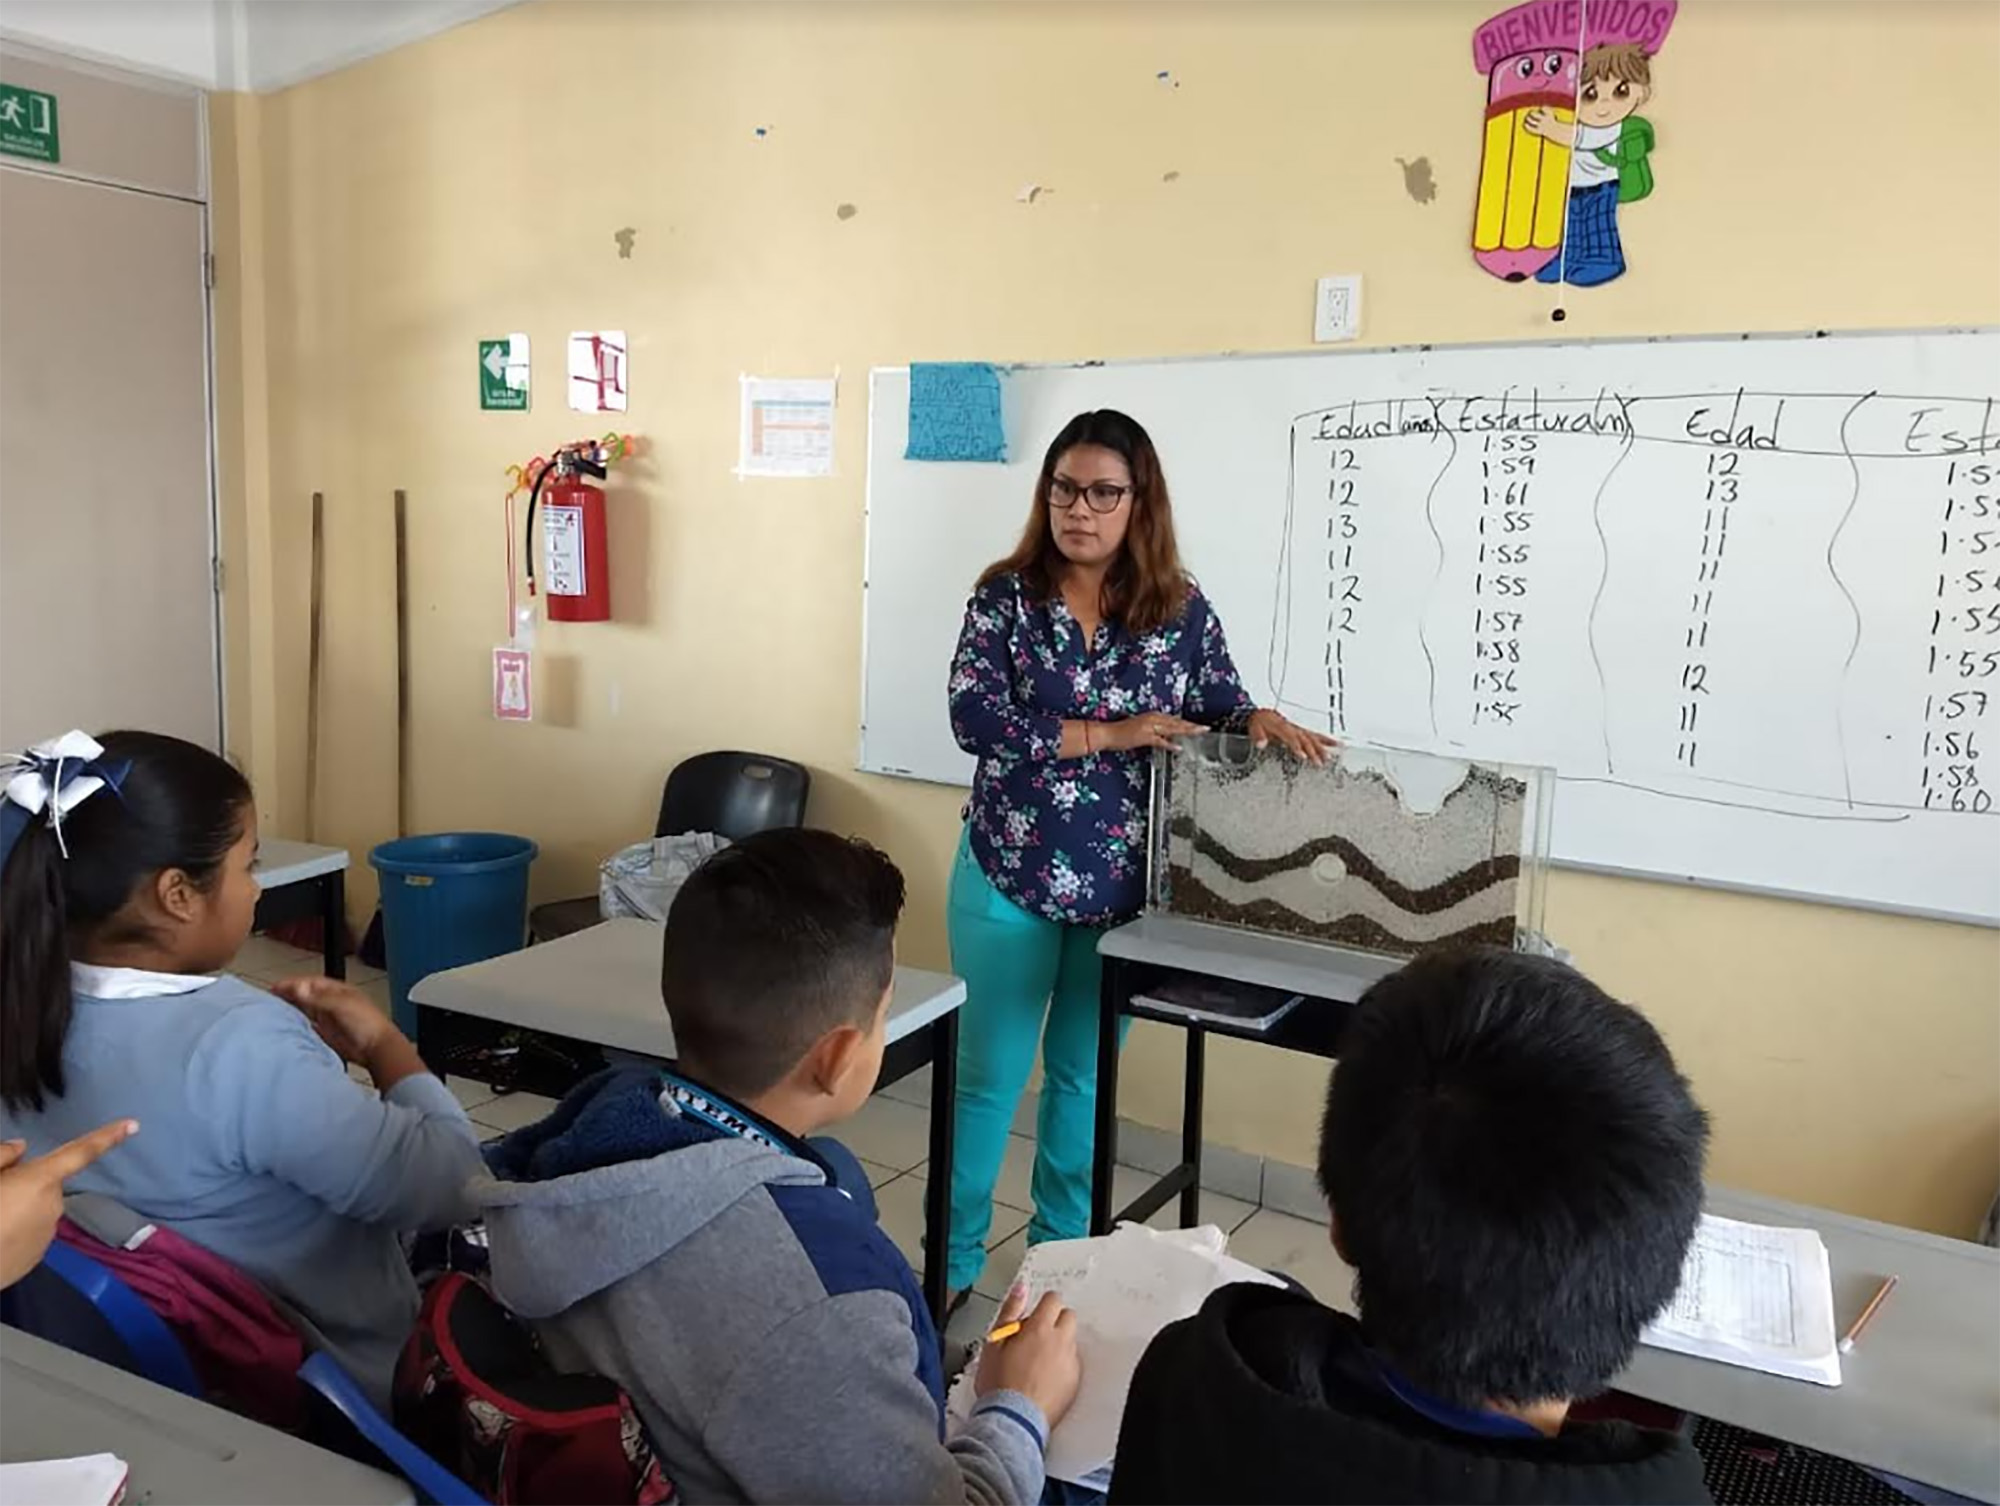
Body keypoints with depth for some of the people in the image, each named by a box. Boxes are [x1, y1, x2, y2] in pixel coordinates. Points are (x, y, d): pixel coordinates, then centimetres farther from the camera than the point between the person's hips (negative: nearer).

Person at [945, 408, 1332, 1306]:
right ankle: (953, 1257, 26)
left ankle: (1061, 1251, 35)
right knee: (988, 1075, 8)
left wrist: (1261, 719, -18)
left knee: (1084, 1075, 17)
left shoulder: (1182, 610, -2)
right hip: (1010, 877, -2)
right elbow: (972, 717, -17)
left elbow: (1219, 713, 5)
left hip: (1121, 888, 2)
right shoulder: (1007, 596, -7)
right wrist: (1106, 735, -22)